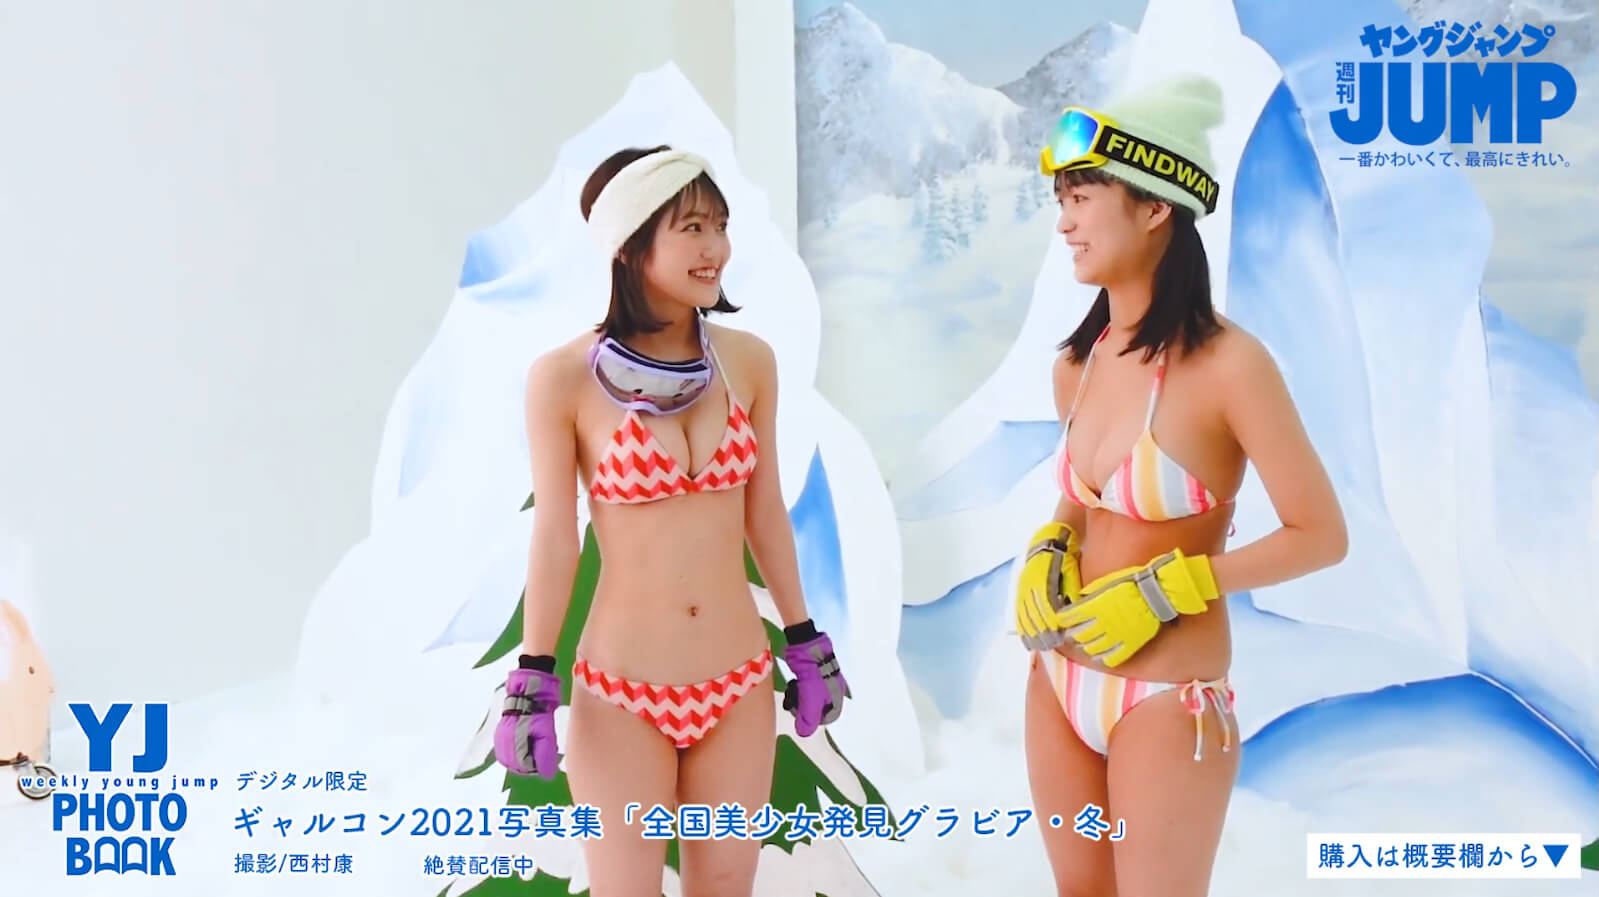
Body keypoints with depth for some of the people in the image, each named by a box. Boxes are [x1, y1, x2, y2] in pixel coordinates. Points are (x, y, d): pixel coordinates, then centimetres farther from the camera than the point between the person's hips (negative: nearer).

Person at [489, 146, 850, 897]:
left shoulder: (748, 361, -2)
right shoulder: (565, 377, -12)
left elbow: (765, 511, 7)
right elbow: (554, 535, -6)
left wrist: (805, 642, 11)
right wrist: (533, 682, -3)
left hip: (738, 685, 3)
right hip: (620, 692, -3)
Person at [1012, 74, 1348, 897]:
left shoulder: (1227, 363, -19)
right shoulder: (1077, 362, 1)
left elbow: (1320, 536, -14)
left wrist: (1163, 589, -17)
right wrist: (1046, 554, -3)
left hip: (1164, 702, -6)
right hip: (1058, 685, 6)